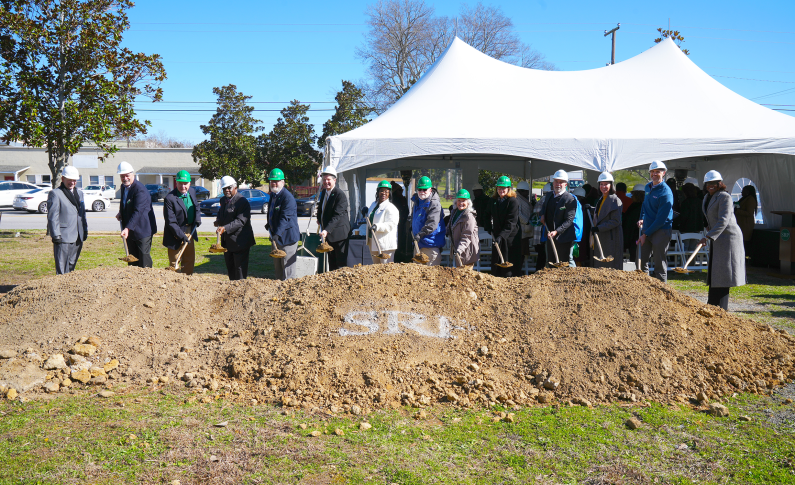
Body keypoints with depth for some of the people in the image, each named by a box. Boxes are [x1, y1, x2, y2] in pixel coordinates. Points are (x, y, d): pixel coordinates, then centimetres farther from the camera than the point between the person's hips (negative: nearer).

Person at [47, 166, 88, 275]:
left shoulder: (79, 193, 18)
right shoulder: (55, 194, -5)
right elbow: (52, 217, -9)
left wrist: (85, 230, 16)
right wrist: (56, 236, -14)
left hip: (78, 237, 7)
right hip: (63, 237, -7)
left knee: (71, 266, 13)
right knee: (62, 269, -6)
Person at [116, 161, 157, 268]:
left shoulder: (140, 189, -21)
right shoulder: (123, 187, 8)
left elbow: (138, 211, -29)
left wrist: (127, 228, -36)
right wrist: (121, 213, 5)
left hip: (142, 229, -8)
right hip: (129, 229, 9)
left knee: (144, 258, -6)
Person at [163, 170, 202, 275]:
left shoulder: (192, 191, 1)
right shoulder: (170, 198, -20)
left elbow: (196, 206, 20)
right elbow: (171, 222, -20)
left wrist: (198, 217, 1)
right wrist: (181, 235, -25)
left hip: (189, 231, 7)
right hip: (175, 234, -7)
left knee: (189, 260, 16)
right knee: (174, 262, 1)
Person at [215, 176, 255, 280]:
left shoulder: (242, 201, -17)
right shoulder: (223, 200, 11)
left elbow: (240, 221, -25)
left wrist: (225, 228, -36)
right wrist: (218, 221, 4)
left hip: (239, 241, -9)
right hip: (227, 241, 9)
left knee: (240, 269, -3)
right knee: (230, 268, 16)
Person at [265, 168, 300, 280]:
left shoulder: (288, 197, -19)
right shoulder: (273, 195, 11)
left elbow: (285, 217, -27)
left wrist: (277, 234, -33)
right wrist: (269, 225, 11)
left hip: (287, 236, -10)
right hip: (276, 236, 10)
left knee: (287, 266, -5)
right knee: (277, 265, 17)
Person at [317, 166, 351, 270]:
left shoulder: (340, 195, -18)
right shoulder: (324, 192, 9)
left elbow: (337, 215, -26)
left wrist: (327, 230, -34)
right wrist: (319, 220, 11)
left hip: (339, 233, -9)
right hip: (328, 234, 9)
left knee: (341, 264, -5)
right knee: (331, 262, 15)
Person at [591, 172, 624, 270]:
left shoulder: (615, 200, -9)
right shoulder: (600, 200, 17)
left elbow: (616, 221, -15)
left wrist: (599, 228, -20)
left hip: (611, 239, -8)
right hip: (601, 239, 8)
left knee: (610, 266, -6)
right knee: (600, 266, 7)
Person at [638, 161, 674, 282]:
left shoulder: (666, 192, -15)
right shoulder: (648, 187, 10)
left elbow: (661, 219, -17)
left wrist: (646, 234, -16)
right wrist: (642, 218, 8)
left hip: (661, 231, -7)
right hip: (647, 229, 7)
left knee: (660, 264, -1)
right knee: (642, 261, 11)